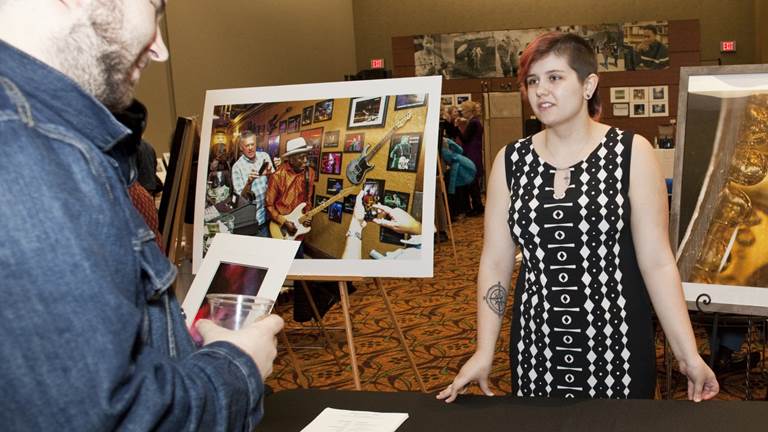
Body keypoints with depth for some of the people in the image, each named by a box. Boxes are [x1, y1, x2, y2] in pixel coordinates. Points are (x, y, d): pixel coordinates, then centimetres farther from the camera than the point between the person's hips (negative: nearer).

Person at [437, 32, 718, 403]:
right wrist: (484, 352, -2)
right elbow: (495, 262, 3)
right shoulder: (510, 161, 2)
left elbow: (657, 261, -7)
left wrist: (689, 355, -10)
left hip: (616, 346, -2)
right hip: (535, 349, 2)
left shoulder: (632, 153, -5)